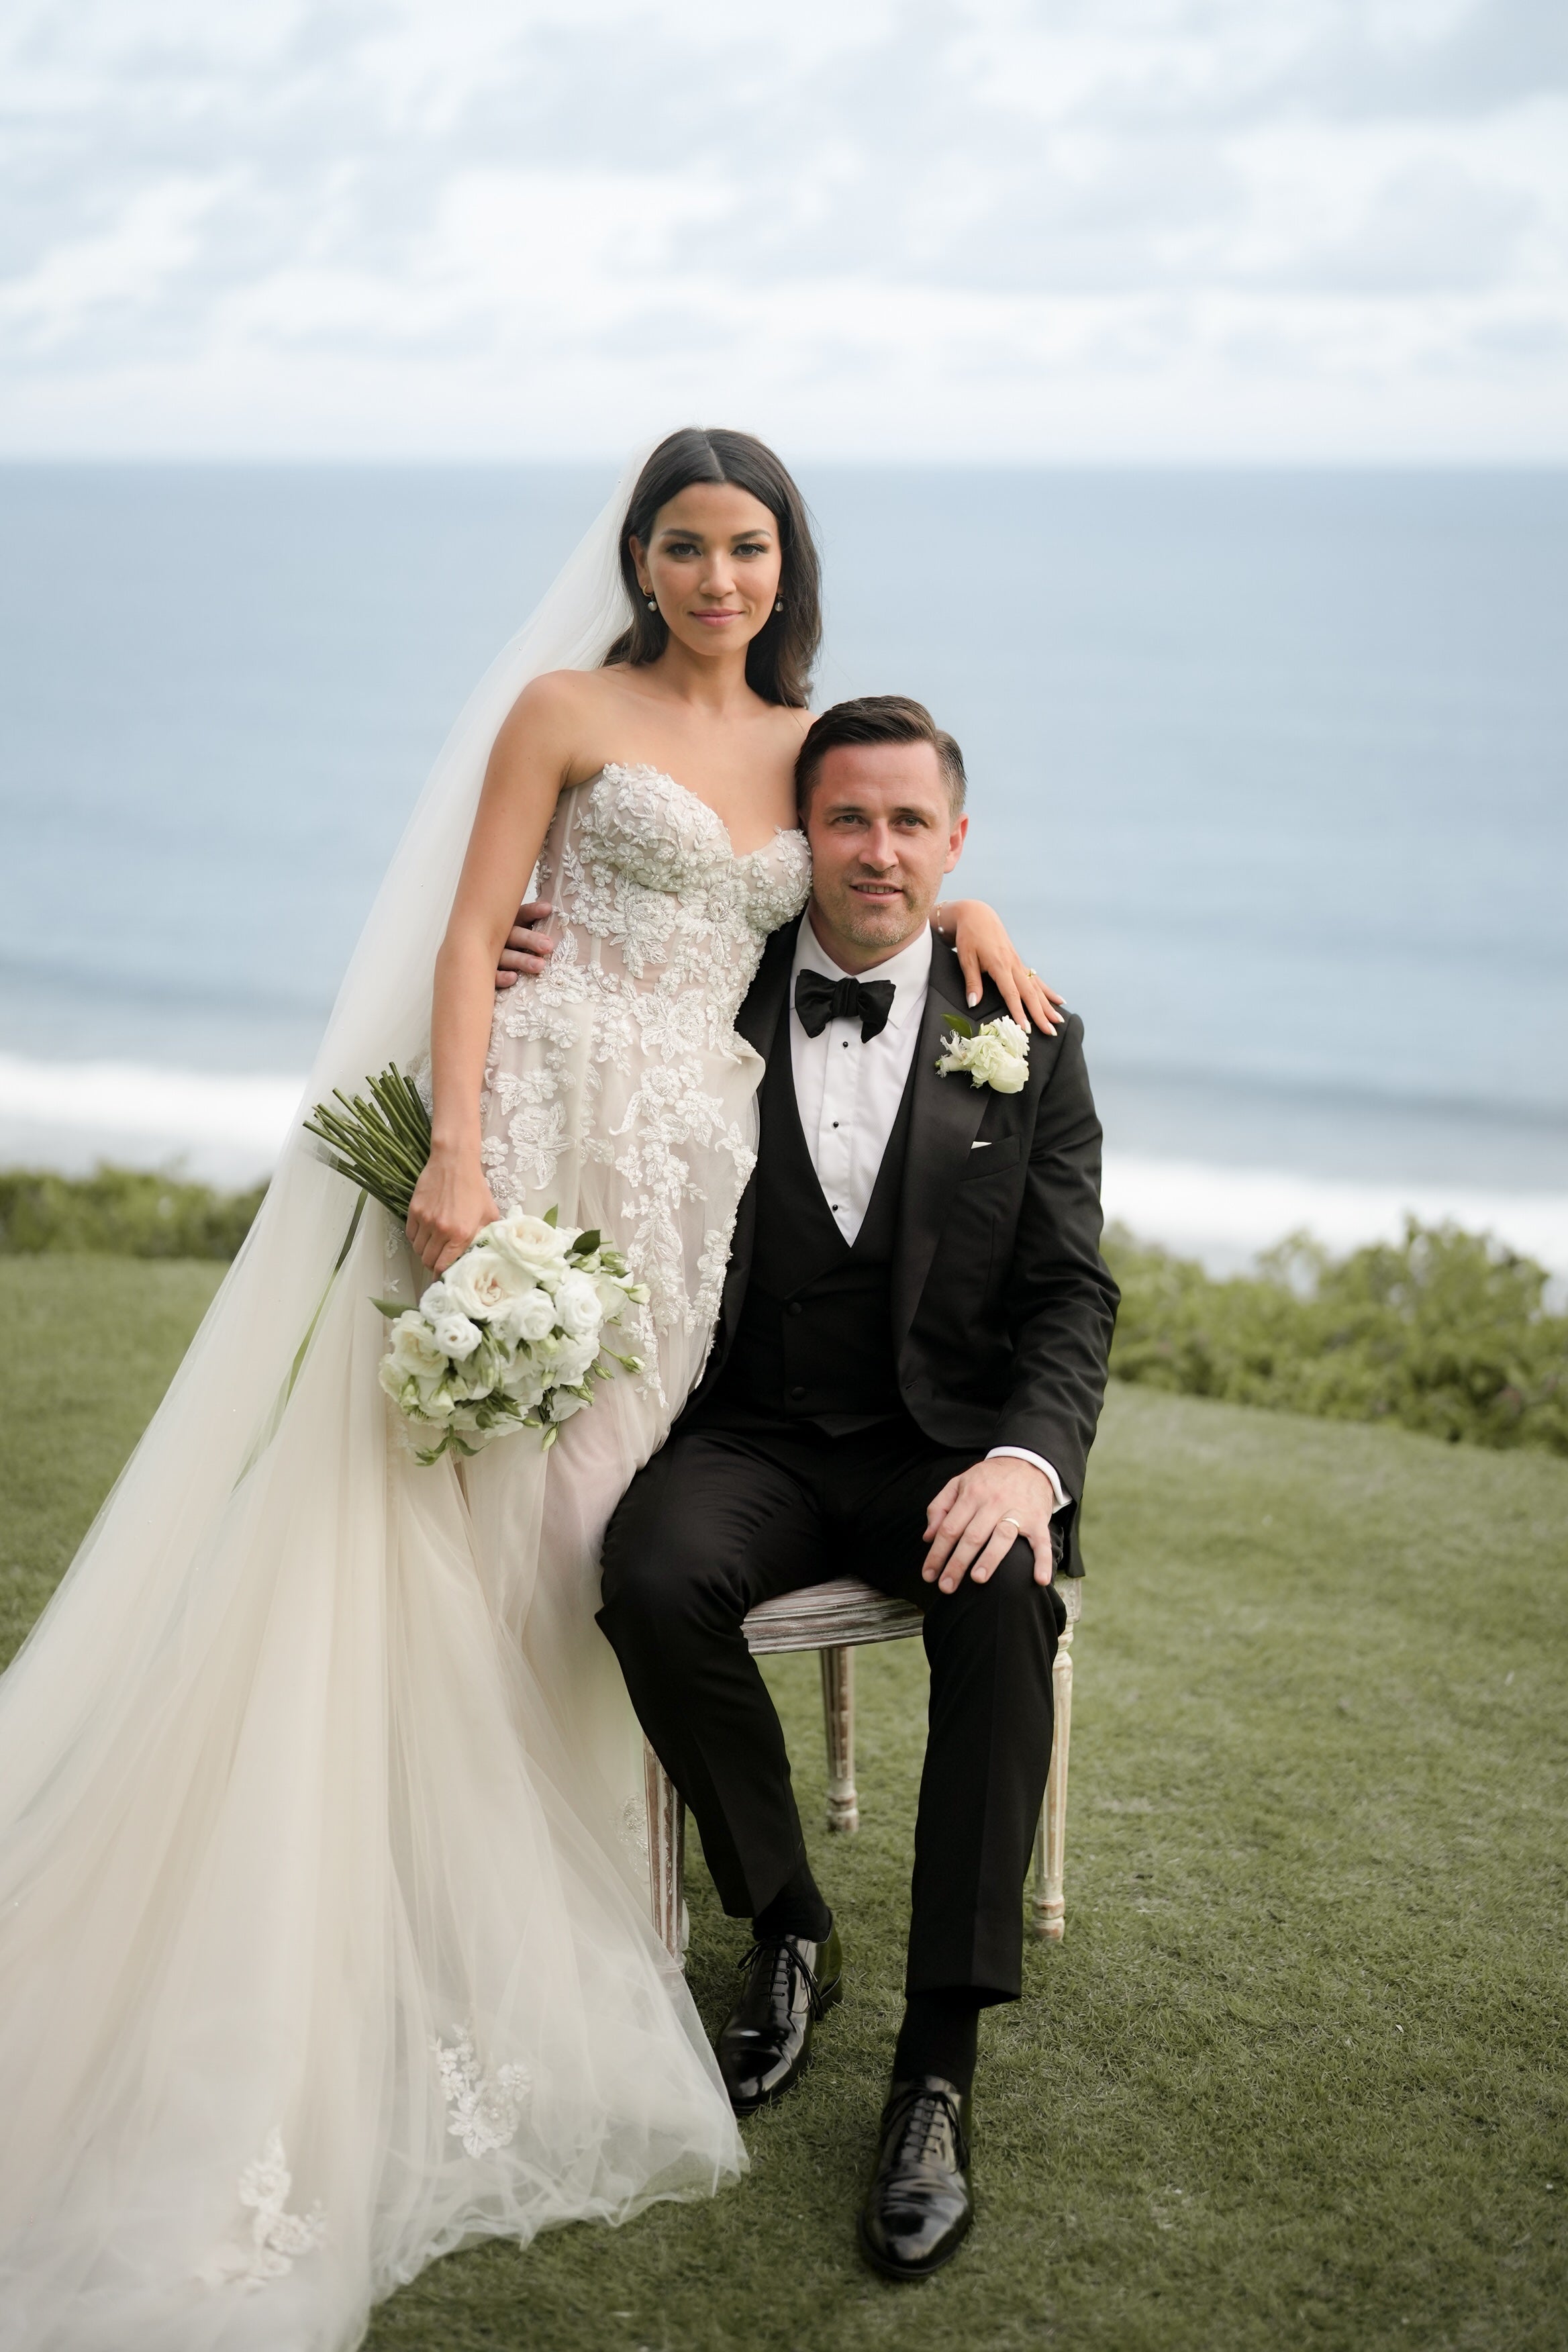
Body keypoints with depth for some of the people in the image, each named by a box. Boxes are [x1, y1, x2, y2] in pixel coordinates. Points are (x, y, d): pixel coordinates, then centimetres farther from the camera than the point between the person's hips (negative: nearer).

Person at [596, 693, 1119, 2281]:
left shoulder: (1027, 1041, 3)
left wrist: (1026, 1458, -21)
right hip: (758, 1438, 1)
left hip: (944, 1445, 0)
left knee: (1006, 1601, -32)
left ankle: (937, 2074, -25)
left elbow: (1071, 1295, 1)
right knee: (652, 1574, -31)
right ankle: (789, 1928, -6)